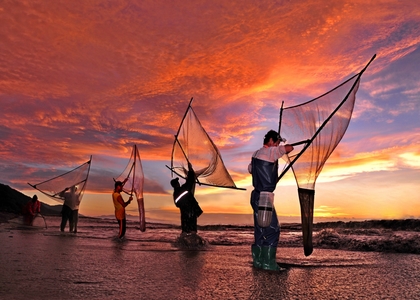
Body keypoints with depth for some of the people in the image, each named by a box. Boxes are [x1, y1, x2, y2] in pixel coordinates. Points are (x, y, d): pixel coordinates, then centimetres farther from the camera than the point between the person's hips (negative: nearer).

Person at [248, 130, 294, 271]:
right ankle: (268, 262, 2)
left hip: (257, 196, 9)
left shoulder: (256, 153, 14)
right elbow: (290, 148, -10)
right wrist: (283, 147, 11)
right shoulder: (271, 151, -12)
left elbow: (250, 169, 25)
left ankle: (258, 260, 22)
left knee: (261, 229, 14)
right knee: (273, 229, -3)